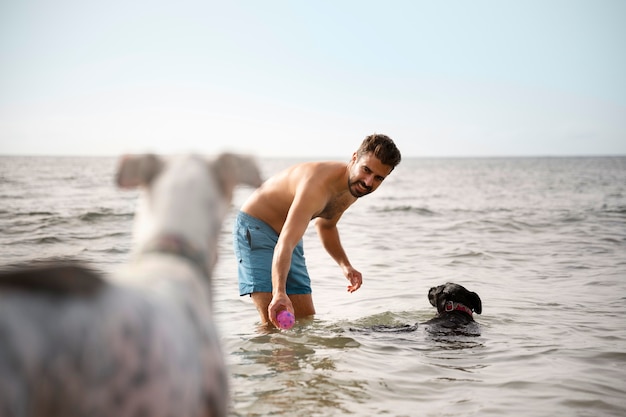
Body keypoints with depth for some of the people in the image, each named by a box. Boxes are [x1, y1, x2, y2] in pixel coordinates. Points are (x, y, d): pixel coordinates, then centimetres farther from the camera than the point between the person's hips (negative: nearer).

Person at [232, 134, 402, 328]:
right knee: (274, 321, -22)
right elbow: (285, 244, -45)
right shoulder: (318, 184, -34)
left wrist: (345, 265, 1)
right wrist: (279, 293, -59)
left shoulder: (354, 187, -6)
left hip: (286, 233, 8)